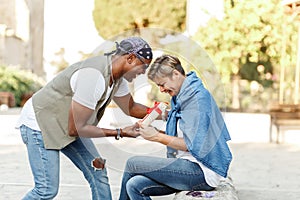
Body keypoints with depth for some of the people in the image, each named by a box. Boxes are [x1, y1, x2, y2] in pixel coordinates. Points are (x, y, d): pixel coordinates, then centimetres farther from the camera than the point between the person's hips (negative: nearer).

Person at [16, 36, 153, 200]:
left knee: (98, 173, 2)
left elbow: (131, 108, 16)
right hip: (40, 122, -9)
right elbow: (76, 129, -28)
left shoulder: (117, 76, -3)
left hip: (70, 124, 9)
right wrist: (119, 133, -22)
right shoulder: (93, 76, -32)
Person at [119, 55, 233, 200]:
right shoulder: (180, 98, 16)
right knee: (134, 185, -9)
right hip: (189, 166, 9)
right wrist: (157, 132, 2)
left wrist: (158, 137, -14)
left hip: (203, 171, -9)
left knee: (132, 164, -8)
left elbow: (194, 146, -19)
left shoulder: (198, 98, -13)